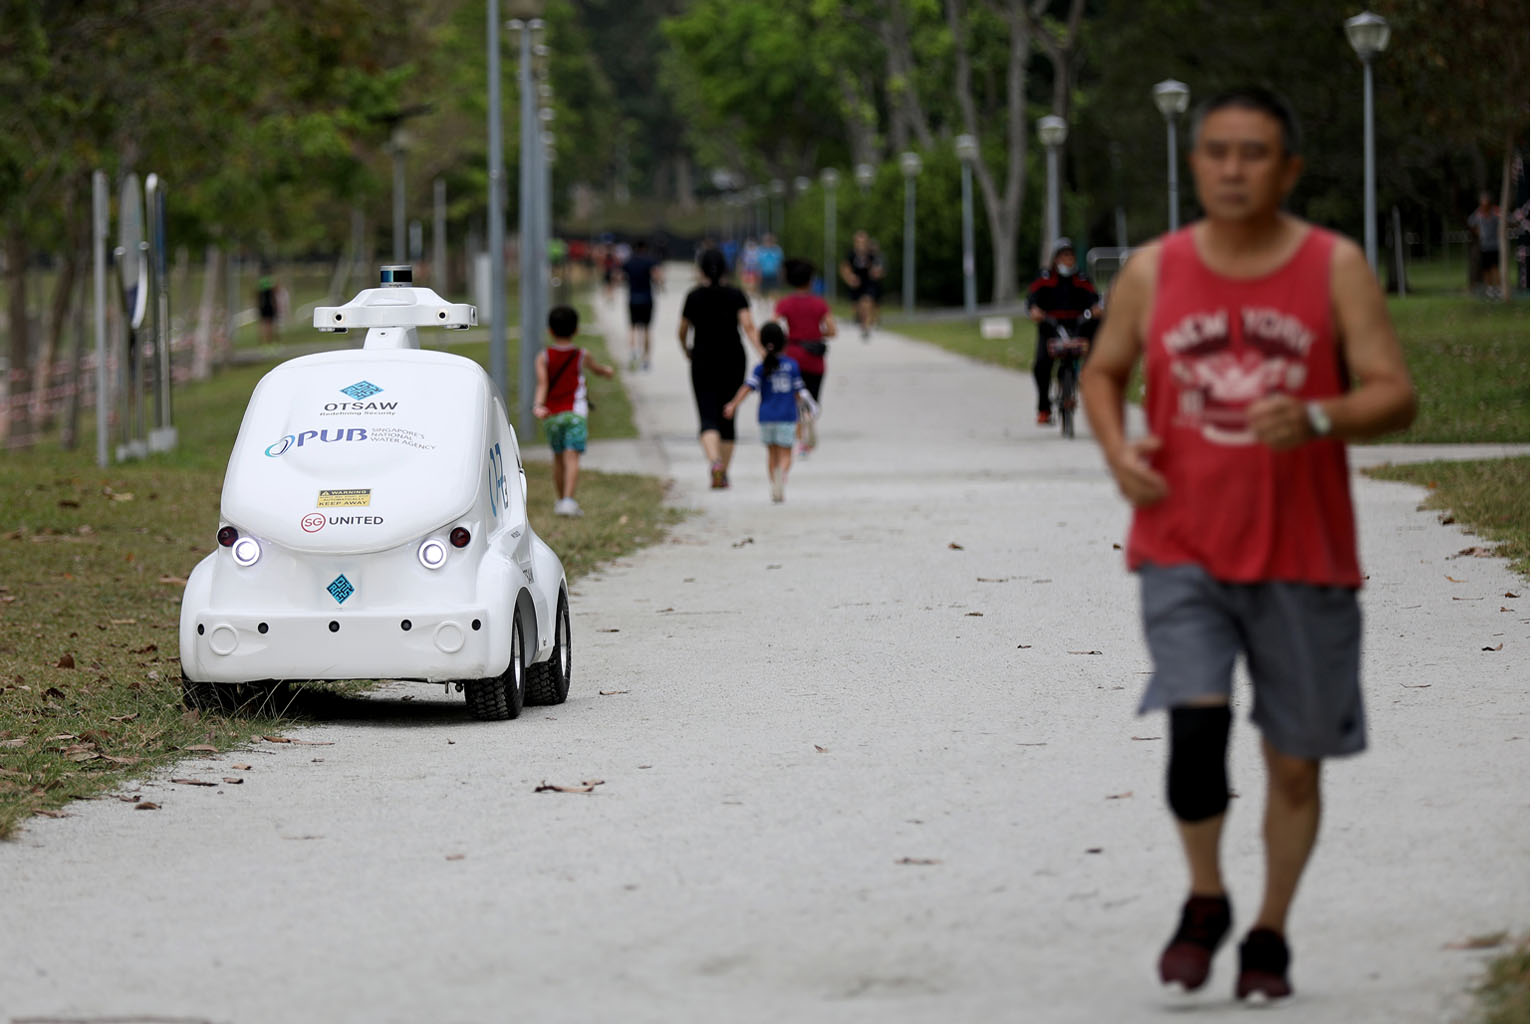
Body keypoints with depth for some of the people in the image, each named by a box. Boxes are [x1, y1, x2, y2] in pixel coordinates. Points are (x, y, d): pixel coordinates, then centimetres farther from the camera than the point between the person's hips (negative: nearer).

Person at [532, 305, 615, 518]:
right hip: (575, 412, -2)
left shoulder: (543, 358, 2)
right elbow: (598, 369, 27)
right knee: (572, 456, -11)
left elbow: (542, 383, -14)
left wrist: (538, 405, -27)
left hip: (551, 414, 2)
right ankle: (569, 499, -27)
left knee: (558, 456, 17)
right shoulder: (582, 356, 5)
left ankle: (560, 499, 27)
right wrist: (607, 371, 49)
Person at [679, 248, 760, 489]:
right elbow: (748, 327, -15)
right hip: (734, 363, 2)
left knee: (708, 421, -6)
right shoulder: (736, 295, -2)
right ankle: (725, 474, 22)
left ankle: (714, 461, -33)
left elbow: (682, 331, 7)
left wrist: (686, 350, 27)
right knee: (728, 418, 17)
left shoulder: (694, 297, -4)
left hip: (703, 363, -2)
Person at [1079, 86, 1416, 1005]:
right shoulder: (1153, 272, 3)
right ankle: (1205, 902, 6)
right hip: (1182, 551, 0)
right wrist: (1117, 448, -3)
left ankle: (1271, 934, 27)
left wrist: (1317, 418, -25)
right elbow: (1104, 371, 17)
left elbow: (1396, 395, -6)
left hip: (1302, 556, 0)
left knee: (1296, 761, 7)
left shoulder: (1337, 268, -2)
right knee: (1196, 723, -19)